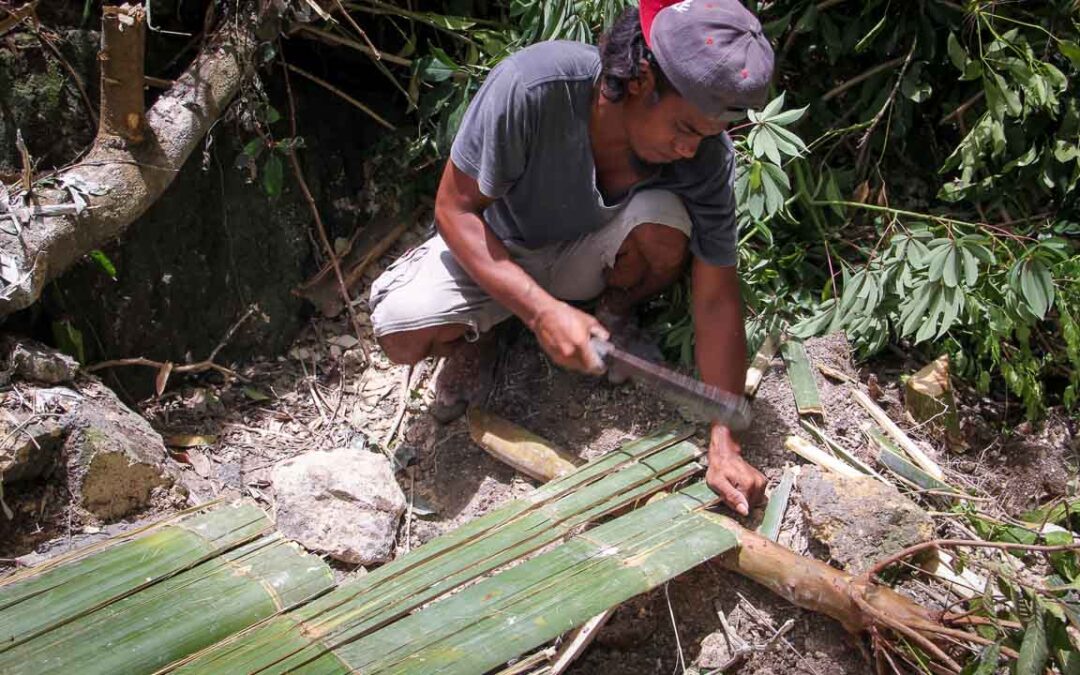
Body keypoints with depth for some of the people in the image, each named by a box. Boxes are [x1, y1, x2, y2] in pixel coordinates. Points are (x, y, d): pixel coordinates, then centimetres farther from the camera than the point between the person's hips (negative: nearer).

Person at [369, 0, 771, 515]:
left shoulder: (705, 156, -25)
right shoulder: (531, 86, -34)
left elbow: (717, 299, -21)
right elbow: (455, 208, -24)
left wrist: (724, 444, -27)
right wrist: (542, 311, -35)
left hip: (588, 257, 2)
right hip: (496, 253, -2)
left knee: (665, 221, -31)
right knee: (402, 330, -30)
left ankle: (616, 316, 1)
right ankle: (474, 336, 5)